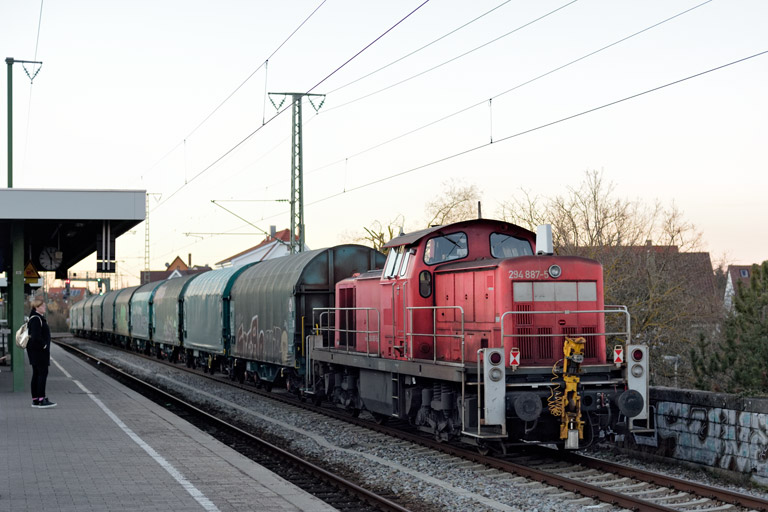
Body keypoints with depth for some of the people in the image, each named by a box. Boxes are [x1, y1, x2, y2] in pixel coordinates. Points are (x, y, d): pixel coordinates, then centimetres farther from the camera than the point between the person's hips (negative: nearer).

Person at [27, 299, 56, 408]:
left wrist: (45, 346, 18)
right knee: (43, 373, -10)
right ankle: (41, 400, -11)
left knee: (36, 374, 10)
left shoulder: (39, 318, 16)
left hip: (37, 351, 11)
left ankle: (35, 400, 13)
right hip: (38, 351, -11)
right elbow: (36, 336, -25)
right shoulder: (36, 319, -16)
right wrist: (44, 345, -14)